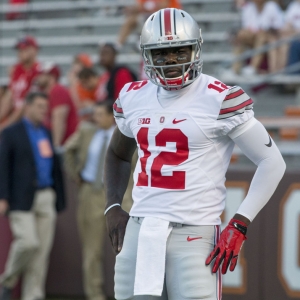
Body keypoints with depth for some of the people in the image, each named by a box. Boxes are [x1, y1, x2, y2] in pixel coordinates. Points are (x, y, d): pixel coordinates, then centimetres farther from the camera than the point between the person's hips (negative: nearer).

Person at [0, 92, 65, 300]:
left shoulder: (46, 133, 15)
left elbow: (55, 166, 15)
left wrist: (59, 198, 10)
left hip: (46, 197, 5)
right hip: (22, 198, -5)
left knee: (42, 249, 1)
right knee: (28, 242, -15)